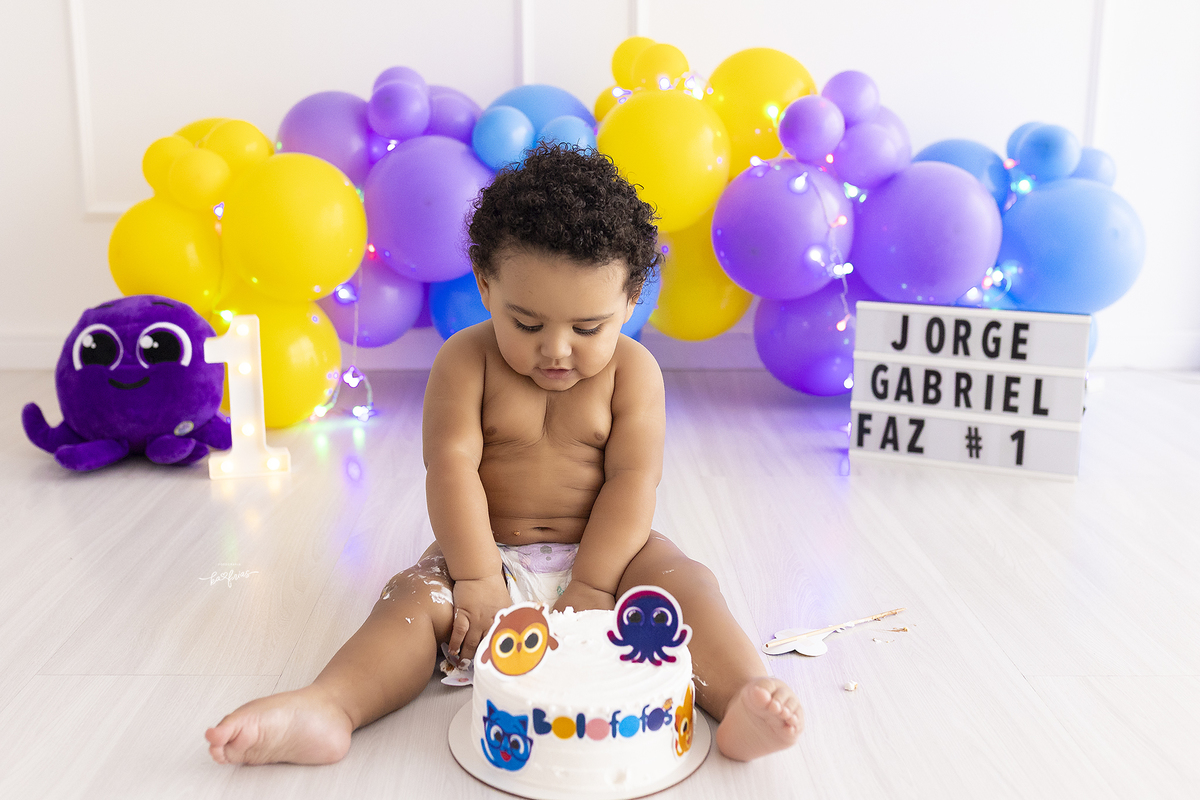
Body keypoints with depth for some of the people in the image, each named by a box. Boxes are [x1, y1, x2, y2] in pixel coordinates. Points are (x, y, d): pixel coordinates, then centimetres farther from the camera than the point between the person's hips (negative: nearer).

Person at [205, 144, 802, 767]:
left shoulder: (631, 370, -5)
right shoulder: (465, 361, -7)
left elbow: (633, 478, -11)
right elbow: (453, 467, -15)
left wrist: (591, 586, -19)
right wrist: (477, 578, -22)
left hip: (601, 553, 1)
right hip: (490, 554, 0)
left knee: (685, 583, -24)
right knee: (414, 599, -24)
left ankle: (741, 699, -37)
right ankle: (326, 708, -40)